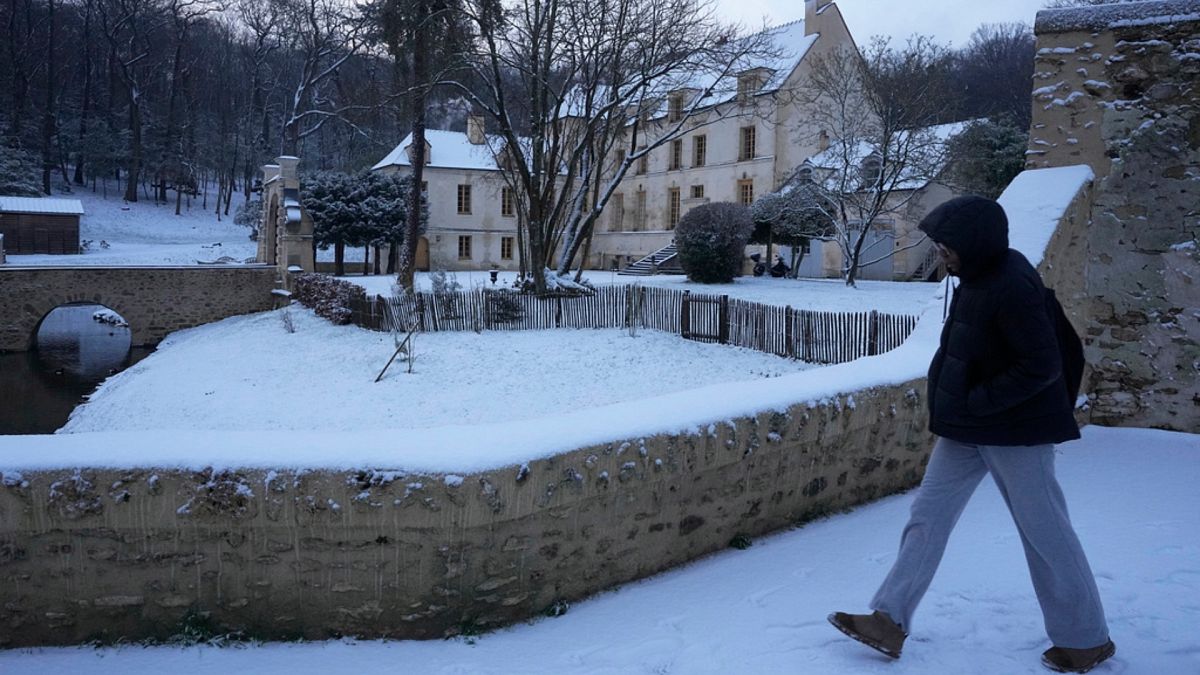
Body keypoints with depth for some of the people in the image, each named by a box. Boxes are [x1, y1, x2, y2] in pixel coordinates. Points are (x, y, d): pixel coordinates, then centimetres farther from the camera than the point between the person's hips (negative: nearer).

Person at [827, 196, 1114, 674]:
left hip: (1013, 431, -9)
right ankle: (891, 622, 14)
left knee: (1044, 530, 6)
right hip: (967, 428, 9)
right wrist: (955, 407, 9)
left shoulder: (1012, 286, -23)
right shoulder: (979, 277, 5)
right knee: (928, 514, 8)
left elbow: (1042, 366, -25)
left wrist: (976, 402, -21)